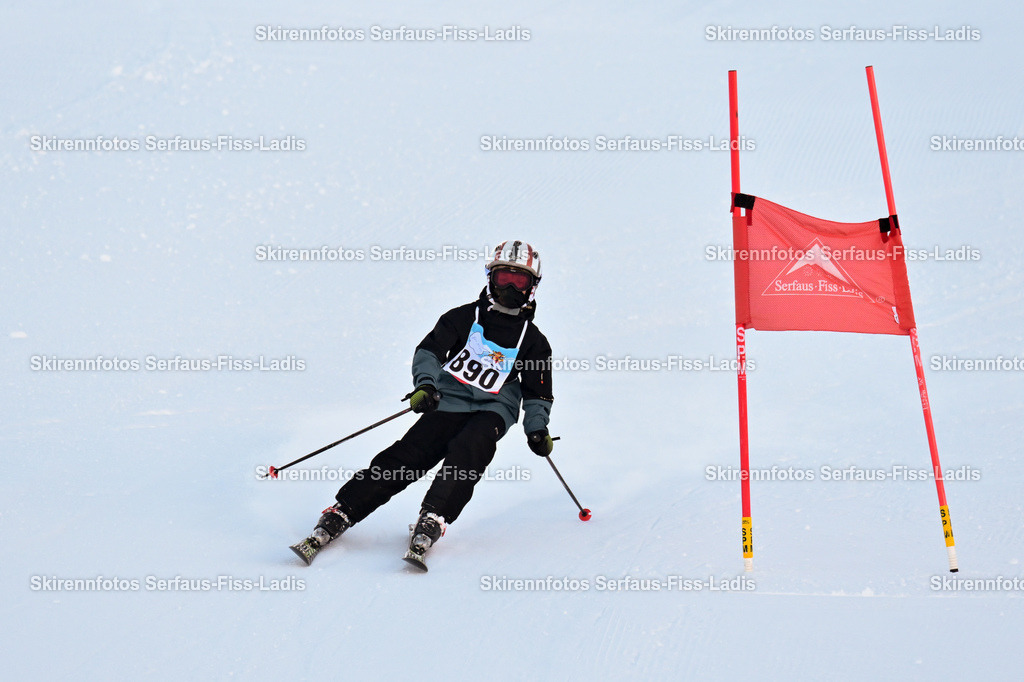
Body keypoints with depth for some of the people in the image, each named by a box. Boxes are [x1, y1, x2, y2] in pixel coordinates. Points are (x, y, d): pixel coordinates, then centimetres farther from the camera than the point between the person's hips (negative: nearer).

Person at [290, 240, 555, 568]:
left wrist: (537, 429, -2)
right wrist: (425, 383, -18)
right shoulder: (463, 317, 11)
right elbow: (429, 350, 2)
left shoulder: (534, 340, 13)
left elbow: (537, 393, 16)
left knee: (468, 451, -33)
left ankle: (430, 523, -46)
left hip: (493, 409, 0)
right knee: (404, 457, -18)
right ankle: (336, 518, -21)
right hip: (448, 403, 0)